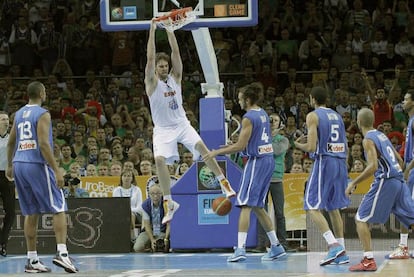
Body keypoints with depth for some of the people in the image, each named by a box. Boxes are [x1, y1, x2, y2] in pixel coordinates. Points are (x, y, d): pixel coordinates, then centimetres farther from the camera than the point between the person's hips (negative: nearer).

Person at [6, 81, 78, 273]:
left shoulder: (19, 114, 14)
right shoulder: (42, 114, -9)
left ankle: (32, 260, 10)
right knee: (59, 209, -3)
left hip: (19, 164, 7)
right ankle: (61, 252, -18)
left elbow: (11, 142, 20)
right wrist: (56, 170, -18)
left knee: (31, 213, 11)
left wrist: (9, 166, 32)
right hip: (37, 164, -7)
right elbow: (44, 144, -17)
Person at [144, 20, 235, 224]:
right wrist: (152, 30, -21)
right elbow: (150, 57, -17)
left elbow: (176, 52, -6)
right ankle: (169, 203, -12)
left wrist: (169, 29, -12)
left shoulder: (175, 77, 4)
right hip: (163, 129, -2)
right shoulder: (152, 82, -5)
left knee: (201, 146, -21)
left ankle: (224, 184, -13)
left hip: (181, 124, 2)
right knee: (160, 160, -20)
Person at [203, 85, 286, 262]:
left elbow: (241, 146, -18)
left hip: (257, 161, -9)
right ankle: (276, 247, 17)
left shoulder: (248, 118, -14)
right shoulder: (263, 114, 14)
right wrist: (232, 146, 21)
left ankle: (240, 249, -18)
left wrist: (216, 153, -11)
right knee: (257, 206, 16)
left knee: (245, 205, -10)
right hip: (268, 160, 9)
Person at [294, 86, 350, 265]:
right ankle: (341, 253, 12)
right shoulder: (337, 116, 16)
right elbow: (345, 146, 17)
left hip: (324, 162, -7)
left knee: (313, 207, -5)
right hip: (340, 162, 7)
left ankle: (333, 245, -22)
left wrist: (299, 145, 7)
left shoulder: (313, 116, -6)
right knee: (333, 207, 15)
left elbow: (311, 147, -13)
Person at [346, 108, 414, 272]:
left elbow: (373, 166, -19)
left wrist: (354, 183, -13)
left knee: (361, 218, -1)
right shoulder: (382, 135, 19)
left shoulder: (368, 139, -7)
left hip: (385, 181, -8)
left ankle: (369, 261, -9)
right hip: (399, 180, 8)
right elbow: (400, 161, 23)